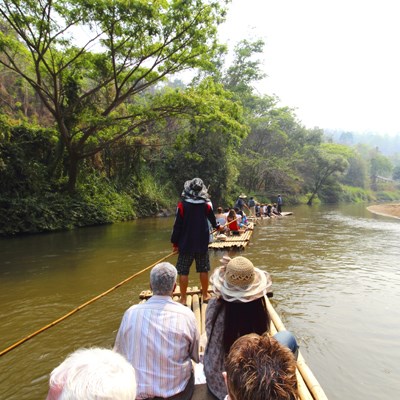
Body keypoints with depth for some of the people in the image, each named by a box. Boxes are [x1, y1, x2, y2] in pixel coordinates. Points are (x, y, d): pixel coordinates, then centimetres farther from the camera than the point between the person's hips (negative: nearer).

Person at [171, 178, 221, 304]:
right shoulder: (206, 204, -1)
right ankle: (205, 295, 27)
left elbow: (177, 225, -10)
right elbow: (212, 219, 18)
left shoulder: (182, 205, -11)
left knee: (183, 272, 5)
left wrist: (175, 242, 0)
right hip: (202, 244, 3)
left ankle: (183, 298, 11)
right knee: (203, 270, 14)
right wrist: (217, 227, 41)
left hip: (186, 244, -3)